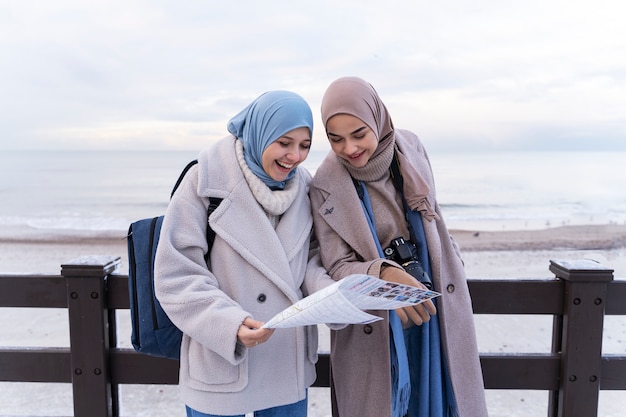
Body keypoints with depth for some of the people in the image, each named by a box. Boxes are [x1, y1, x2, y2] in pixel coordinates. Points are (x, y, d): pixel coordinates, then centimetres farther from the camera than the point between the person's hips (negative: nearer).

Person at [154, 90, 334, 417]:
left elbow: (309, 259, 7)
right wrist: (229, 323, -26)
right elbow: (175, 274, -14)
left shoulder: (303, 186, 1)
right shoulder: (207, 180, -13)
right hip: (221, 362, -4)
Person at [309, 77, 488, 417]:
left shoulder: (410, 147, -5)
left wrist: (450, 260, 18)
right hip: (375, 326, -3)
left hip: (435, 304, 4)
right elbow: (337, 268, -16)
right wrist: (384, 275, -35)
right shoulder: (325, 187, -16)